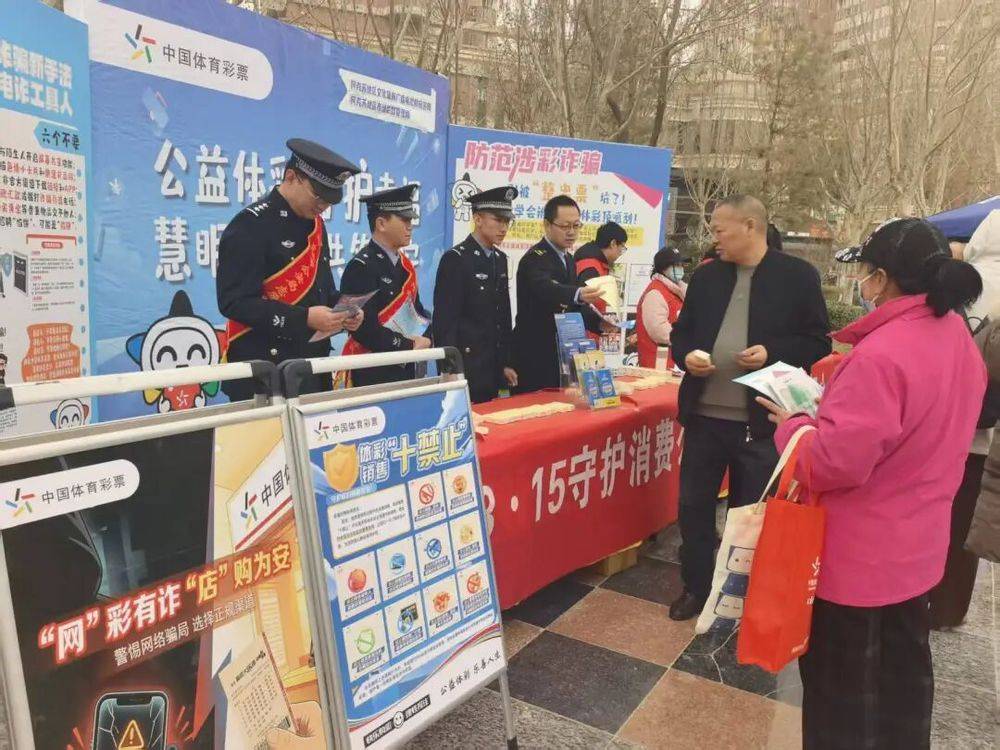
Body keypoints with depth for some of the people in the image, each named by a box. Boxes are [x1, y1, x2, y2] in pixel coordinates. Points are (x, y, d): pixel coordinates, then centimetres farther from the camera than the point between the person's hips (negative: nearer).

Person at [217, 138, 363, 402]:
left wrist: (343, 313, -2)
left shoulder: (315, 224, 12)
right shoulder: (249, 227, -13)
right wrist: (304, 319, -25)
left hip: (313, 366, 8)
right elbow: (235, 301, -19)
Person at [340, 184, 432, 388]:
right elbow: (364, 328, -22)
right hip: (373, 373, -8)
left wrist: (425, 339, -3)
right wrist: (410, 347, -15)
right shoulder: (361, 267, -15)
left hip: (406, 369, 8)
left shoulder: (404, 264, 11)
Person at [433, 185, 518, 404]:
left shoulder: (500, 259, 12)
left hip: (493, 368, 7)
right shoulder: (455, 259, -11)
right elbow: (444, 320, -14)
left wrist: (506, 363, 13)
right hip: (465, 367, -7)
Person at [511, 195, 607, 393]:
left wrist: (599, 323, -2)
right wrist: (579, 294, -55)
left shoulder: (569, 259, 13)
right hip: (535, 360, -8)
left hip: (562, 356, 8)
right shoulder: (535, 259, -14)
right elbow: (547, 289, -36)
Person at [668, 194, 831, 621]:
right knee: (694, 505, 12)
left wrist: (773, 353, -20)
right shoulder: (706, 276, 8)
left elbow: (818, 342, -3)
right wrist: (686, 355, -8)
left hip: (761, 421, -4)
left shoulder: (798, 276, -4)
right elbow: (681, 331, 14)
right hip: (704, 415, 4)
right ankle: (696, 587, 31)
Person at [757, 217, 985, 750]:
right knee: (904, 670, 25)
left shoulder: (880, 354, -27)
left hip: (859, 553, -8)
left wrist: (792, 423, -10)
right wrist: (835, 407, 9)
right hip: (918, 544, 9)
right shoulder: (959, 340, 1)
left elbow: (835, 462, -28)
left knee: (842, 684, 11)